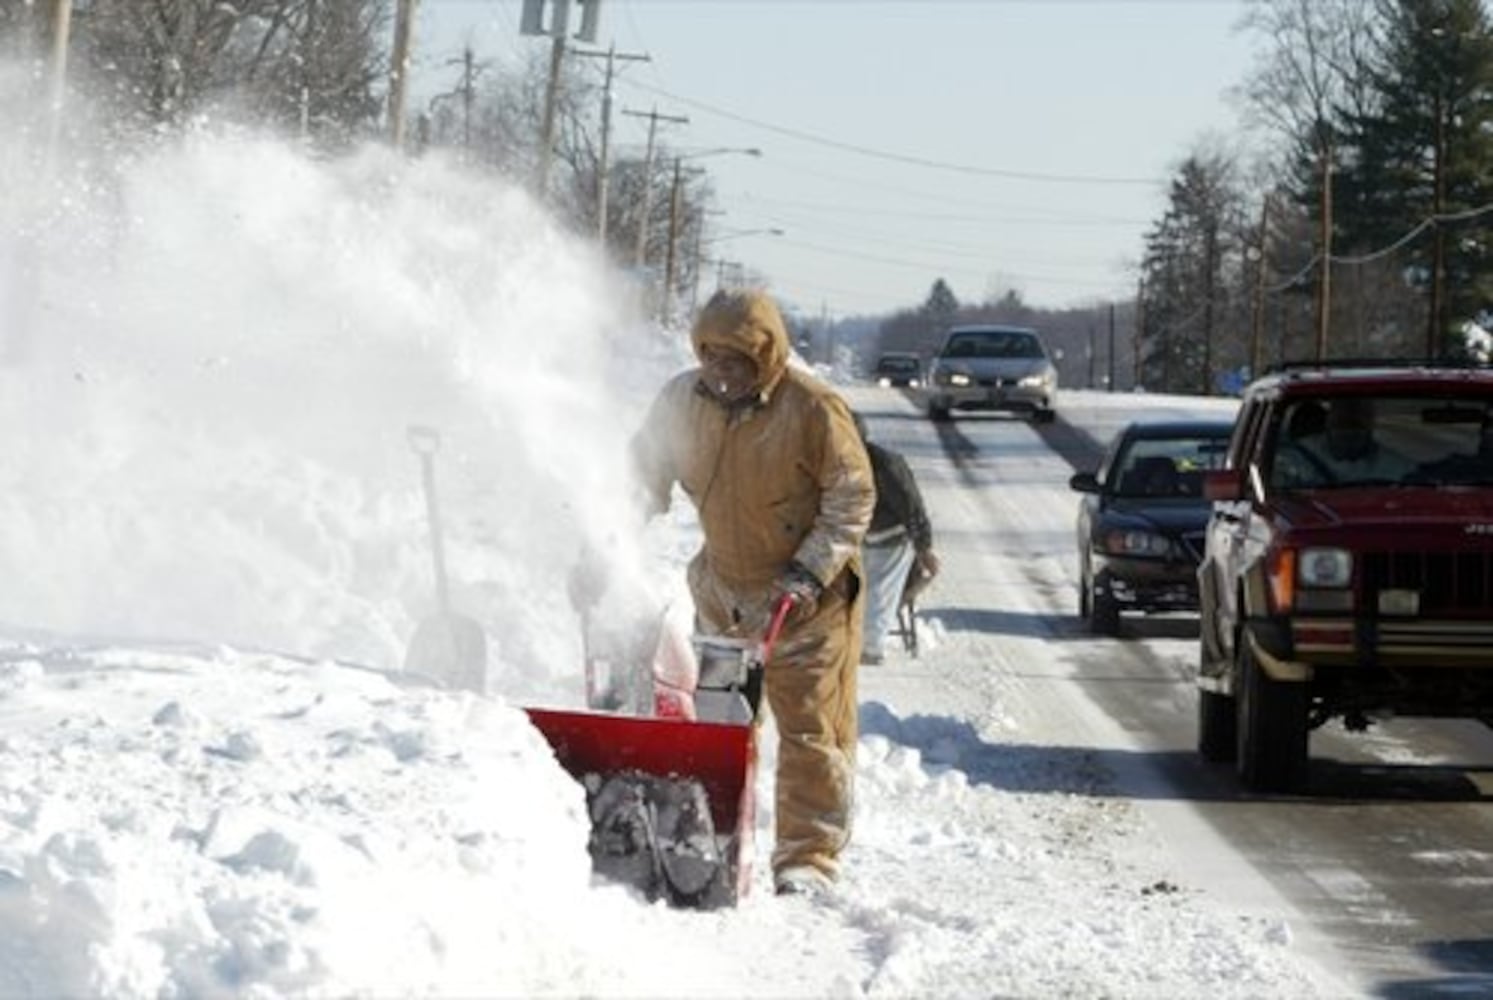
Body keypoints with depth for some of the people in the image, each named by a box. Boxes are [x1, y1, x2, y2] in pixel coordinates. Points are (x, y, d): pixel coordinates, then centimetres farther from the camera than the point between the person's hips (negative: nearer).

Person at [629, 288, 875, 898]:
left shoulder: (813, 409, -18)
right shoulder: (682, 401, -4)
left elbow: (853, 499, -12)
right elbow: (645, 472, 11)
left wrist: (809, 573, -20)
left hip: (810, 597, -5)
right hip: (723, 589, 5)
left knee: (811, 732, -3)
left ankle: (807, 859, 1)